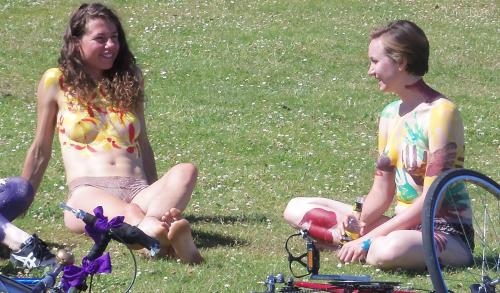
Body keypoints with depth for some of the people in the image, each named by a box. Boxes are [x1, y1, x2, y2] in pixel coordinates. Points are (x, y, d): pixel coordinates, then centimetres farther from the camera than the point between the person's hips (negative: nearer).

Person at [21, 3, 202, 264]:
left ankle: (153, 226, -63)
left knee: (185, 172, -32)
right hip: (88, 193, -4)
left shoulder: (129, 79, 22)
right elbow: (40, 152, 19)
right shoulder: (56, 82, 12)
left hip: (139, 193, 4)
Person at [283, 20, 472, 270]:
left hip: (447, 231, -8)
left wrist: (369, 238, -22)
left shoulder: (440, 113, -15)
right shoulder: (390, 114, 10)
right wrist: (358, 219, -12)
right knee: (296, 208, 4)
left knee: (390, 250, -43)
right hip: (404, 225, 9)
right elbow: (382, 193, 11)